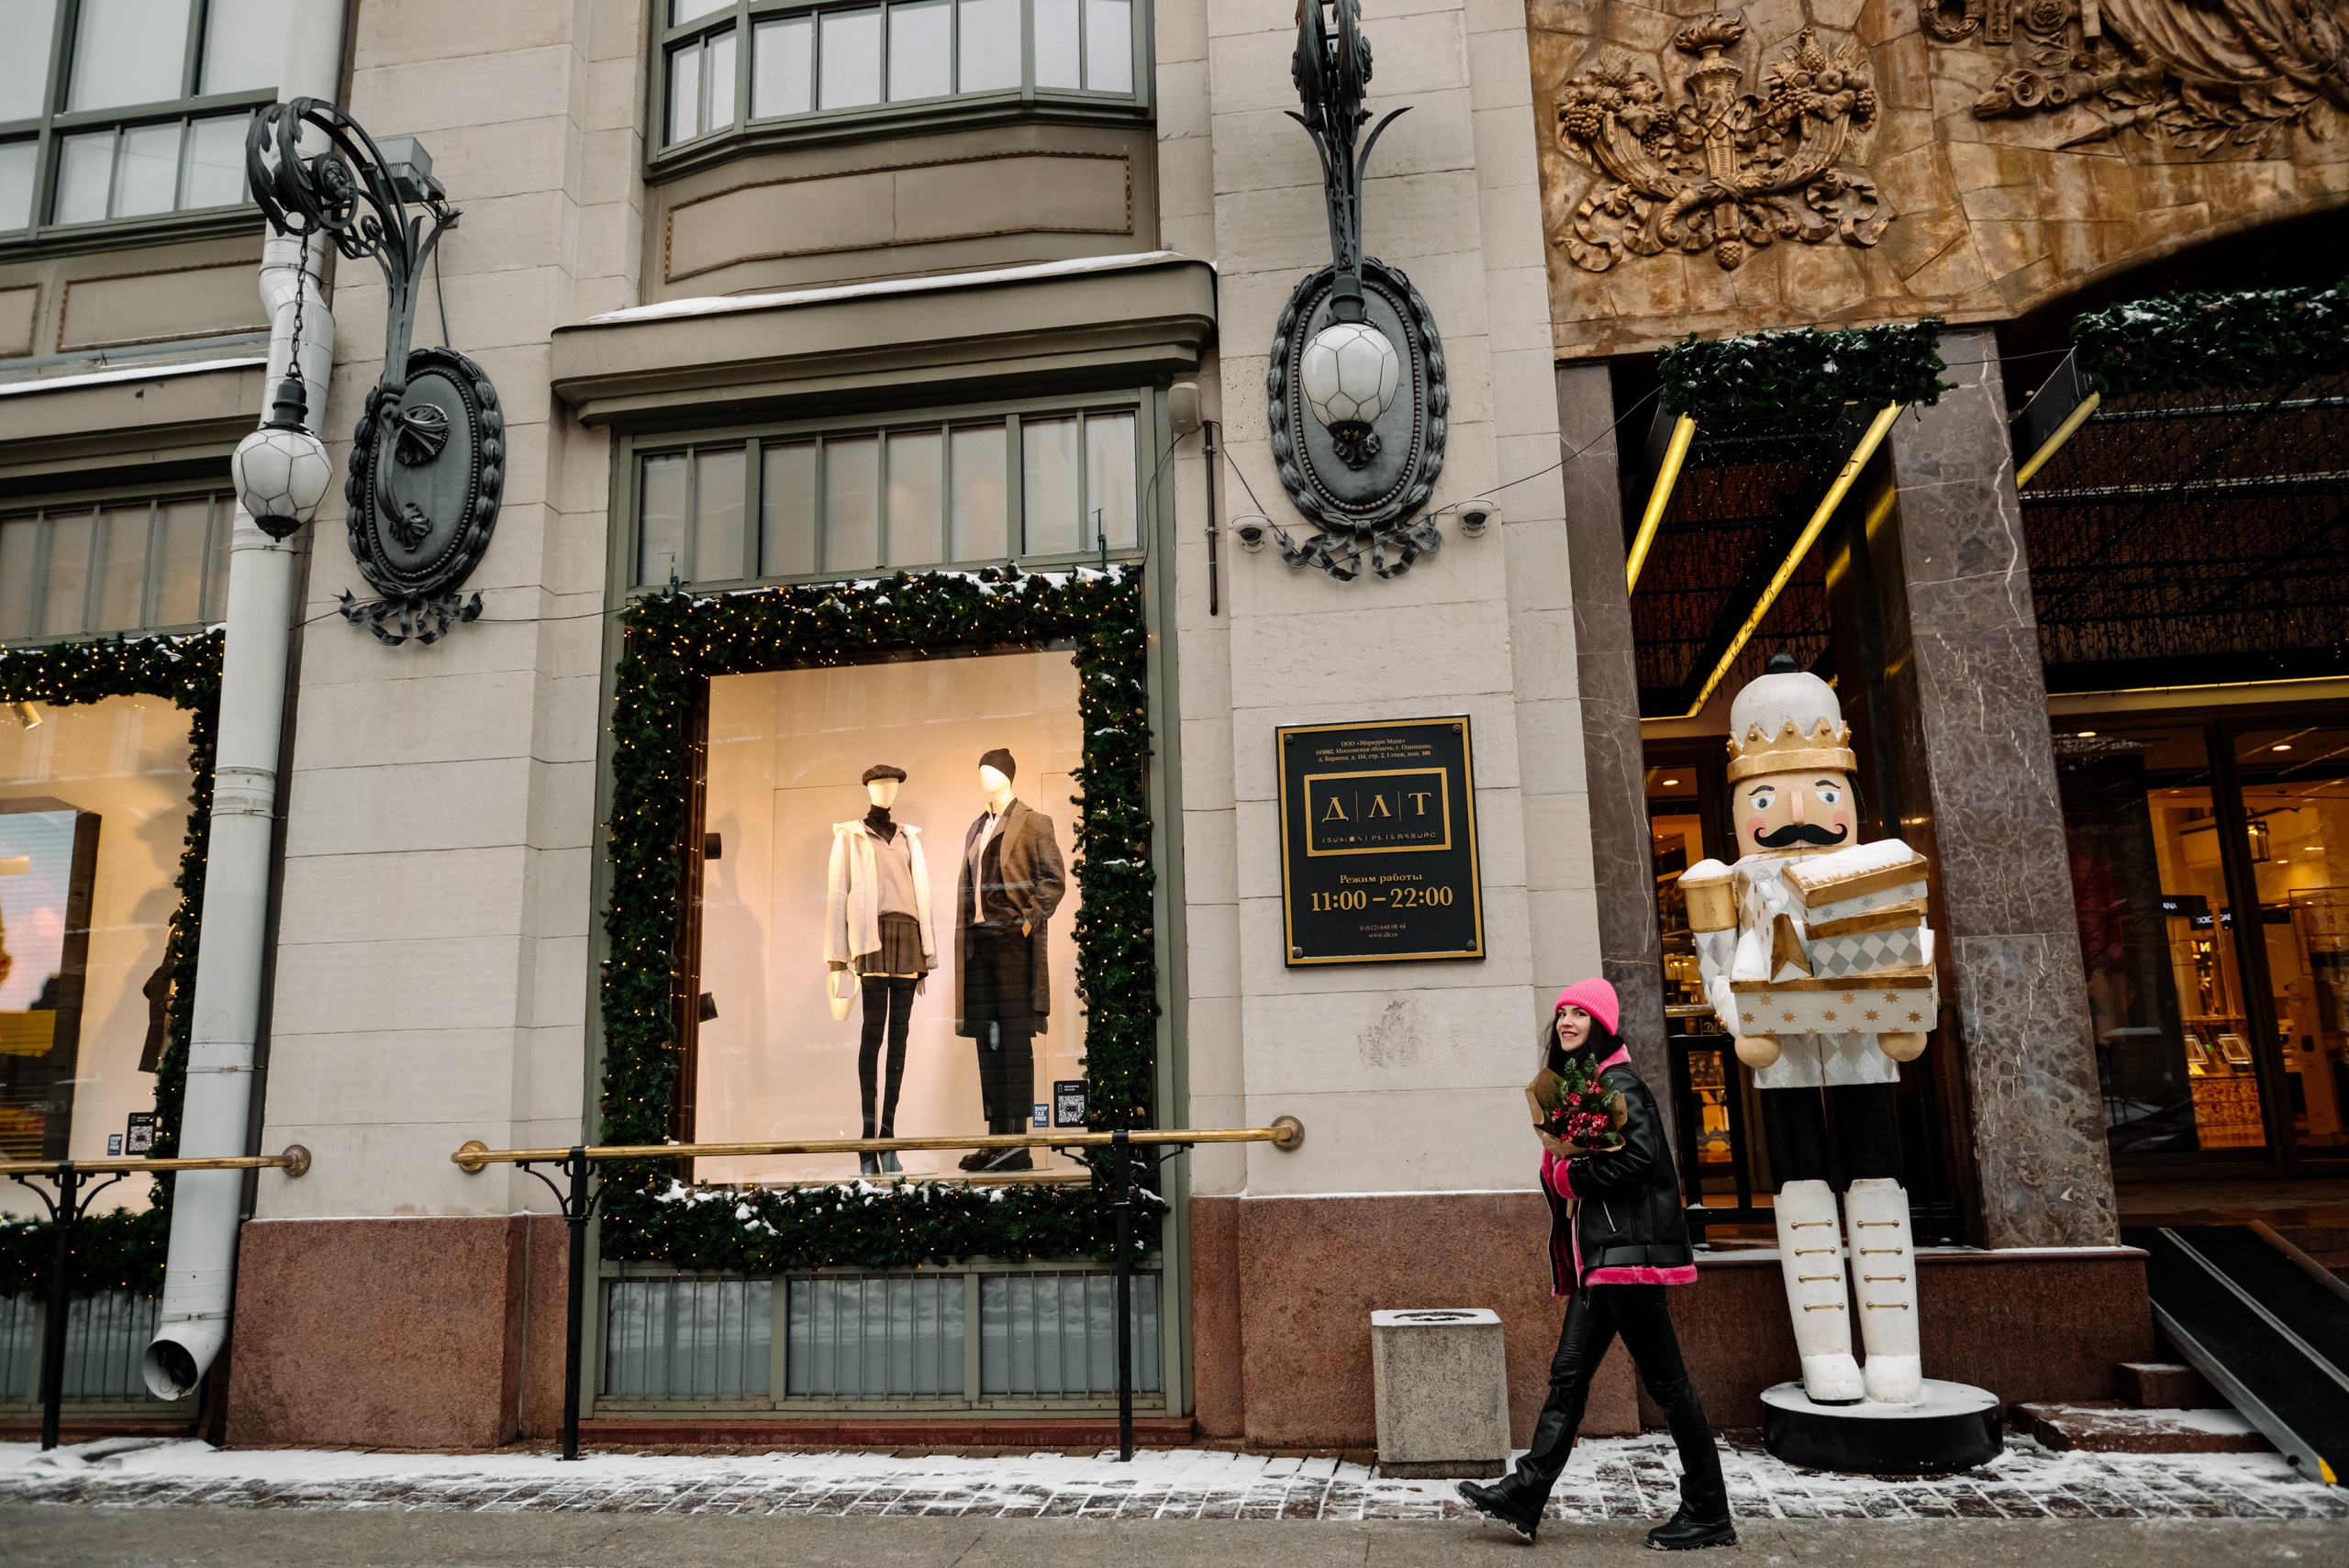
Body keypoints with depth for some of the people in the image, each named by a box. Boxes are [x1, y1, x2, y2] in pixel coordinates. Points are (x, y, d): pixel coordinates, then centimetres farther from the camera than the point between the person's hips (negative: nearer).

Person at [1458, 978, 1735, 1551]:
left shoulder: (1617, 1082, -10)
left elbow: (1641, 1156, -22)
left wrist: (1573, 1176, -13)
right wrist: (1560, 1171, 1)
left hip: (1628, 1250, -9)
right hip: (1596, 1256, 9)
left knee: (1666, 1381, 0)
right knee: (1568, 1374, 8)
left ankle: (1708, 1514, 11)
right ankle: (1524, 1496, 10)